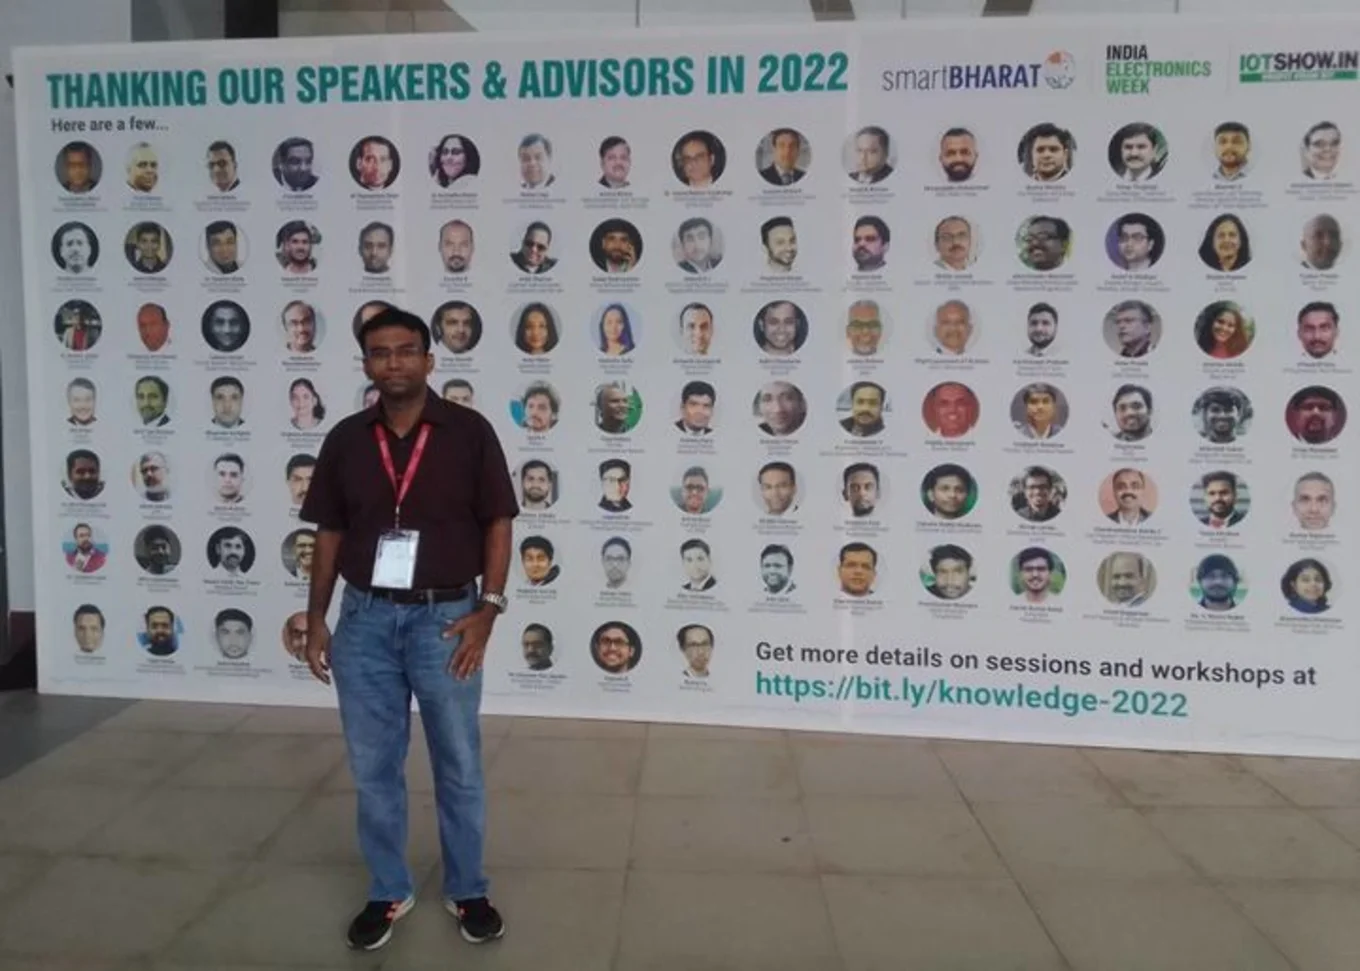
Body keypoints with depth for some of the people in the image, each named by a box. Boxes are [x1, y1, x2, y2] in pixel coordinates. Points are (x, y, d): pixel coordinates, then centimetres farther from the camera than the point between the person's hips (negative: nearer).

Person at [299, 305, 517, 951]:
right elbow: (329, 535, 8)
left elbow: (497, 524, -4)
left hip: (446, 617, -2)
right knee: (373, 767, 12)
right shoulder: (346, 440, 4)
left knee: (459, 766, 10)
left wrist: (487, 608, -12)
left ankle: (467, 891, 29)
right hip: (365, 619, 3)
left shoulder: (469, 432, -5)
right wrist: (315, 621, 5)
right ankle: (388, 892, 31)